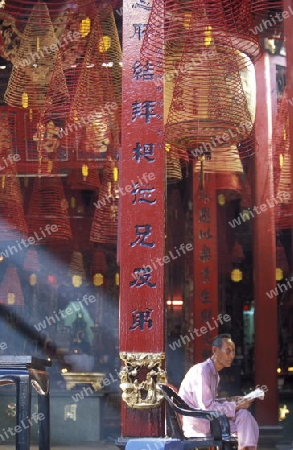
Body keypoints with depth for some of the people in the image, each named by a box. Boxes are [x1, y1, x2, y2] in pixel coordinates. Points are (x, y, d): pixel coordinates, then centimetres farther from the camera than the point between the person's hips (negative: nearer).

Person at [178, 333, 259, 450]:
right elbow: (207, 407, -22)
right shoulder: (202, 371, -17)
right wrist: (236, 406, -15)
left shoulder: (214, 374, 13)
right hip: (197, 423, -9)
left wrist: (230, 401, 1)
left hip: (206, 418, 9)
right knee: (243, 415, -15)